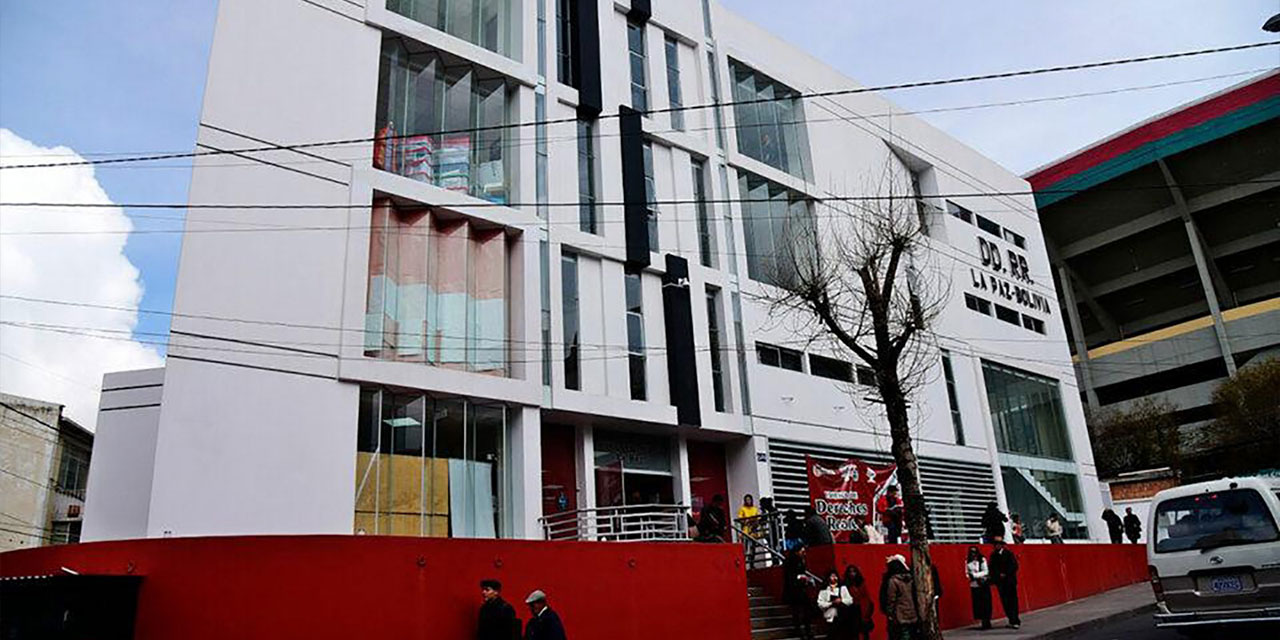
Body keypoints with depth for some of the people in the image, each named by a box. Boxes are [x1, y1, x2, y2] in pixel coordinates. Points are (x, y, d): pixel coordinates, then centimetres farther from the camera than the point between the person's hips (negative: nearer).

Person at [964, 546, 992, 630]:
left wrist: (975, 575, -16)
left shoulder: (982, 560, -5)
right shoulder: (967, 561, 7)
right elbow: (967, 572, 14)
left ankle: (987, 621, 6)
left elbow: (986, 571, -8)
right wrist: (970, 576, -7)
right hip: (974, 585, 3)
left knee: (986, 604, -3)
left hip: (983, 585, -3)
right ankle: (983, 622, 10)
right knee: (978, 604, 2)